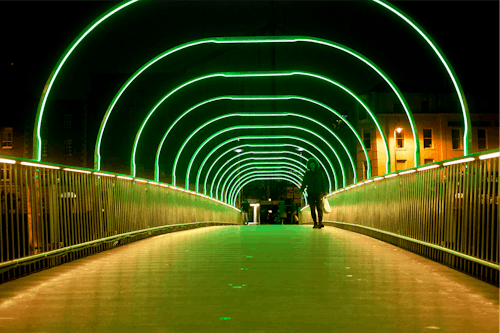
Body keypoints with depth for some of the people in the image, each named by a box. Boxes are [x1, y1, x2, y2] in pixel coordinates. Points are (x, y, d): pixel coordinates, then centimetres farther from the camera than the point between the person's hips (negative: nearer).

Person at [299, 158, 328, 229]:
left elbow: (324, 183, 5)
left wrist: (324, 192, -3)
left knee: (319, 207, -16)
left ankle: (320, 223, -23)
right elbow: (304, 183, 5)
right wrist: (301, 189, -11)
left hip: (319, 193, -2)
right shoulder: (307, 174, 9)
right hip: (310, 193, 2)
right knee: (312, 209, -2)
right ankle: (315, 223, 1)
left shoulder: (320, 172, 5)